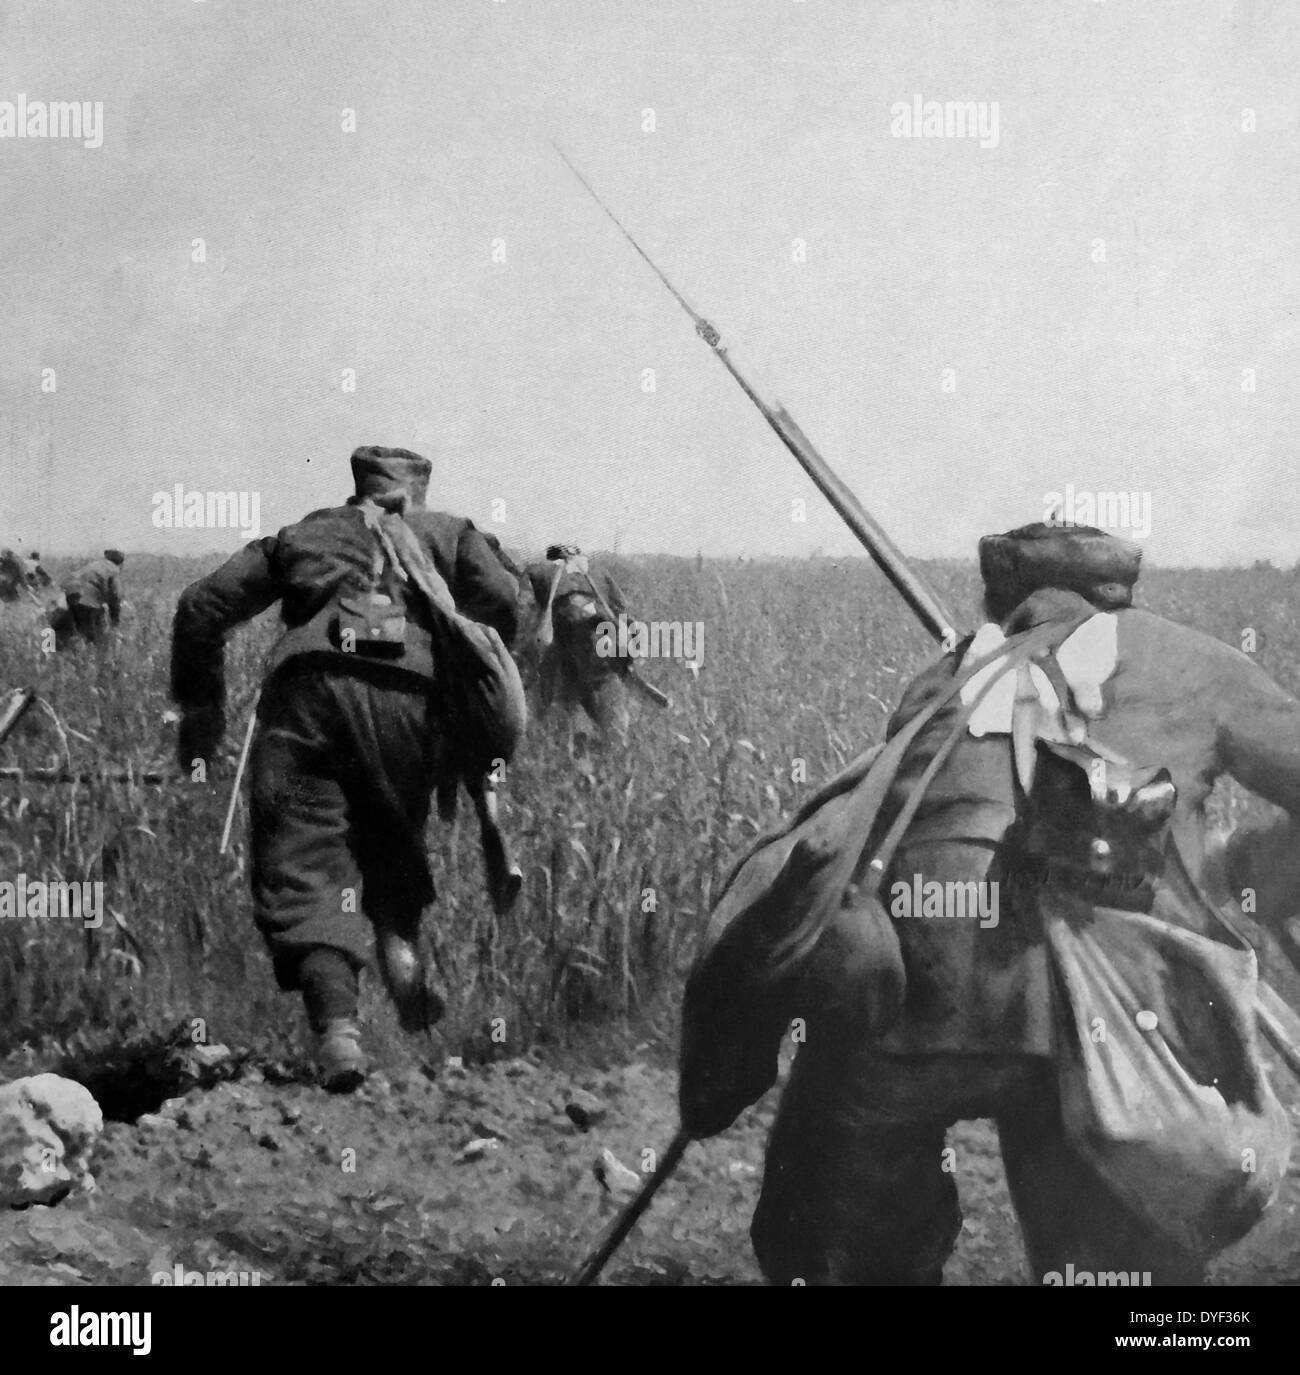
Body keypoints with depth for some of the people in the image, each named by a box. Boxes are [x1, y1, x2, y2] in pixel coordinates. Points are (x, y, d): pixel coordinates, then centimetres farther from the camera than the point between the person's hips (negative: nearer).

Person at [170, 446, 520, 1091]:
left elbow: (203, 605, 21)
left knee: (301, 866, -2)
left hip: (307, 685, 0)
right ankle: (398, 940, -1)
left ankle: (336, 1022, -22)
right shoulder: (450, 534, 28)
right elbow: (499, 602, 8)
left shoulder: (300, 536, 30)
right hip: (413, 692, 0)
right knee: (390, 830, 25)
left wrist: (198, 707, 25)